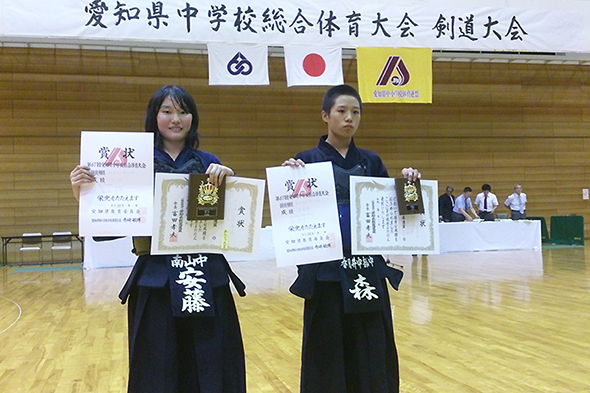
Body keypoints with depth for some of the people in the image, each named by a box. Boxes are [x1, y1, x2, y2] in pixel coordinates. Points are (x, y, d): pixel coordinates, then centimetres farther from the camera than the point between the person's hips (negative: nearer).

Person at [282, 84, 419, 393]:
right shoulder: (308, 160, -2)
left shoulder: (371, 161, 10)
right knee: (329, 357, 5)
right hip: (327, 272, -3)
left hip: (369, 272, 4)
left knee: (373, 356, 10)